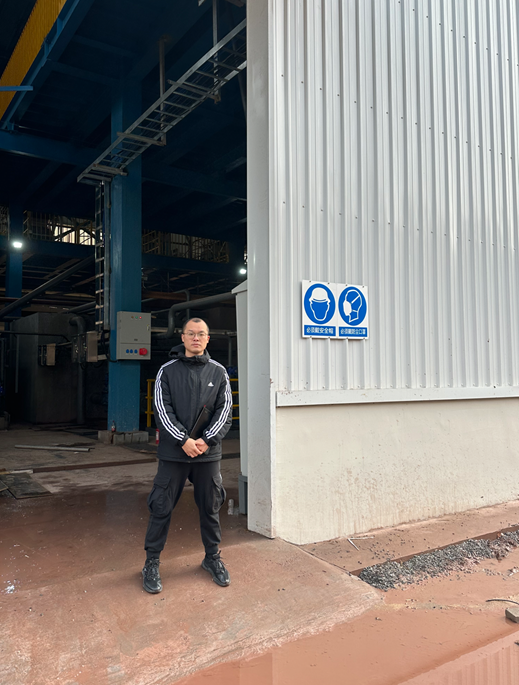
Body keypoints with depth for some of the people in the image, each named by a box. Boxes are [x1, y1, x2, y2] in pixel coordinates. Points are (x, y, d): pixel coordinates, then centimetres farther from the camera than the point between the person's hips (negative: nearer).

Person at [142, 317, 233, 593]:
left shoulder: (218, 372, 6)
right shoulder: (167, 371, 2)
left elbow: (224, 410, 1)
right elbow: (162, 410, -5)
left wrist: (207, 440, -12)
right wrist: (184, 441, -15)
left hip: (209, 453, 2)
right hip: (173, 451, -1)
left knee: (210, 508, 13)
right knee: (161, 508, 4)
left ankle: (212, 557, 32)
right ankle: (152, 563, 21)